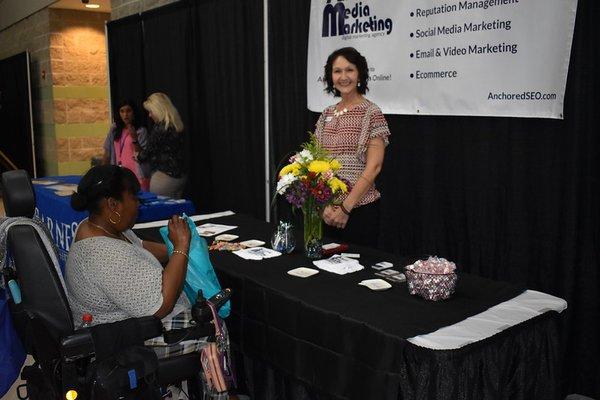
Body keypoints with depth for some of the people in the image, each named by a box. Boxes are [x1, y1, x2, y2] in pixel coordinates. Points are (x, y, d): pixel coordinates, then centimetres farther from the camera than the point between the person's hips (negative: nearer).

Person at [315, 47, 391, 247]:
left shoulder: (371, 113, -8)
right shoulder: (327, 114, 9)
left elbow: (374, 167, -14)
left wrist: (345, 208, -16)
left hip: (359, 208, -5)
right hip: (326, 210, 6)